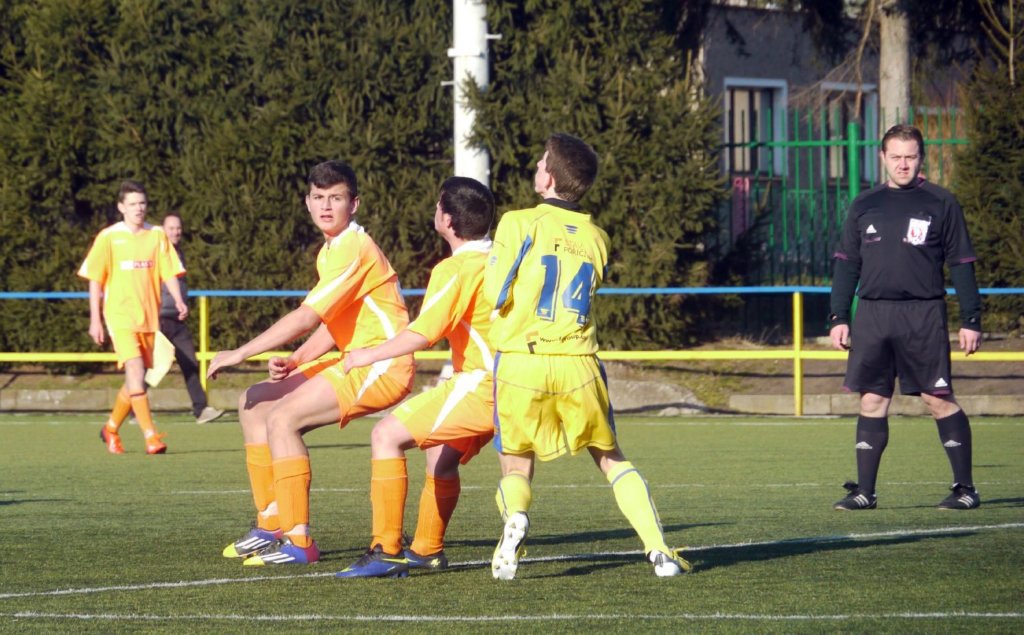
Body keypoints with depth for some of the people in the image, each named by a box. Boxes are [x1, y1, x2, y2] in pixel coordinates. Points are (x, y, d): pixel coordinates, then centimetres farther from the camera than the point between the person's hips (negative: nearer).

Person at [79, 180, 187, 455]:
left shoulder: (157, 236, 7)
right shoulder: (109, 238, -1)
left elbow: (169, 273, 5)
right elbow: (95, 280, 2)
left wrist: (178, 300, -14)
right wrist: (95, 319, -2)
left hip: (150, 317, 4)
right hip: (121, 316, -4)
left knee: (135, 381, 10)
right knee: (135, 371, -19)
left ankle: (111, 428, 30)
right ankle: (150, 435, -22)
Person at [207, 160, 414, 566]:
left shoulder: (353, 250, -18)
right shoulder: (330, 252, 14)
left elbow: (305, 318, -24)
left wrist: (240, 353, -20)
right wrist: (294, 361, 1)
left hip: (382, 365, -10)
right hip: (355, 360, 10)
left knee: (282, 418, -23)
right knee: (254, 404, 10)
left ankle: (298, 542, -20)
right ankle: (270, 527, 12)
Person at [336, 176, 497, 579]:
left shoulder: (457, 269, -14)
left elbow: (422, 334, -21)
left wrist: (369, 356, -8)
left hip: (480, 385, -10)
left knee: (387, 435, -9)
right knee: (440, 454, 27)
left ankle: (387, 552, -13)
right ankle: (427, 549, 36)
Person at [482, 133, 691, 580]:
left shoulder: (518, 224, -3)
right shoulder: (596, 238, 11)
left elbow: (497, 295, -5)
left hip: (520, 360, -3)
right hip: (578, 363, 3)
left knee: (516, 466, 11)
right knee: (611, 459, 15)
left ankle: (514, 516, -22)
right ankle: (659, 549, 2)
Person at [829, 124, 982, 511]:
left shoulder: (941, 204, 4)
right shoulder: (864, 206, 13)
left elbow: (962, 265, 4)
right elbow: (846, 264, 15)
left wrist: (971, 320, -2)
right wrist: (838, 317, 8)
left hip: (923, 317, -3)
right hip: (872, 316, 3)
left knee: (938, 399, -5)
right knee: (872, 402, 2)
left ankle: (965, 488, 2)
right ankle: (864, 491, 6)